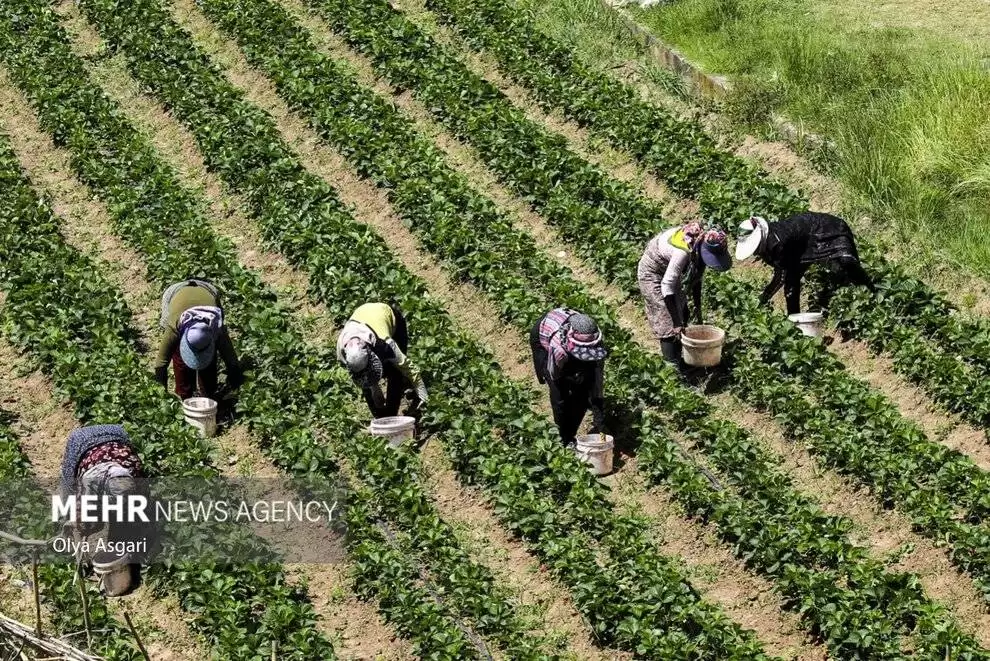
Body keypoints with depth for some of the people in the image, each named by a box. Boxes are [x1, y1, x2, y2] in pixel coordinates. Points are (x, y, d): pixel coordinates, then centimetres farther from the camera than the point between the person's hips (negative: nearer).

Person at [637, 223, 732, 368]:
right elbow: (667, 286, -37)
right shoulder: (683, 252, -39)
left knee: (682, 314, 12)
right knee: (668, 321, -12)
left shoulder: (702, 248, -16)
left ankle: (678, 359, 24)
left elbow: (697, 279, 0)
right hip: (652, 272, -8)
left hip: (669, 270, 8)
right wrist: (676, 323, -35)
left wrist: (697, 308, 2)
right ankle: (672, 365, -9)